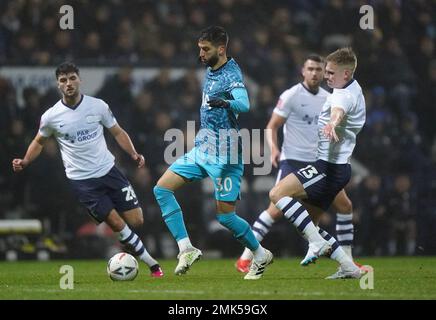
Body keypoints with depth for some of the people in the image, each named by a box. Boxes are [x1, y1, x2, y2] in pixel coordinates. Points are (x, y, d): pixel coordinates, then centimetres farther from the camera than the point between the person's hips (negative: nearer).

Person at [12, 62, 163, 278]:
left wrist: (133, 154, -6)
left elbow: (118, 132, 9)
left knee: (136, 221, -4)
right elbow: (39, 142, 14)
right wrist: (24, 162, -2)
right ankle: (152, 265, 3)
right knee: (118, 225, -10)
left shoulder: (98, 106, -1)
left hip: (108, 171, 3)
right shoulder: (50, 117, -4)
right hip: (82, 180, -2)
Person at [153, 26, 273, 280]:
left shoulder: (231, 75, -16)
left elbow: (244, 105, -34)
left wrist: (225, 103, -54)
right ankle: (186, 249, -7)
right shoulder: (210, 72, 11)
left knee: (225, 214, -4)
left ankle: (261, 255, 18)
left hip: (224, 155, -9)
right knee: (162, 189, -4)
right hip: (202, 149, 9)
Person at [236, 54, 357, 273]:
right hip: (292, 160, -6)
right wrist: (274, 149, -24)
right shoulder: (291, 96, -8)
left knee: (345, 206, 3)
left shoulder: (328, 99, 10)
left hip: (318, 162, 6)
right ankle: (245, 258, -10)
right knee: (277, 209, -17)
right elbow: (272, 126, -8)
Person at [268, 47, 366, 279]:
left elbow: (338, 111, -44)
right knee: (308, 223, 11)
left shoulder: (344, 96, -18)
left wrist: (332, 123, -64)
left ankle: (318, 243, -23)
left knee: (278, 193, -20)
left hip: (330, 167, -10)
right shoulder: (352, 89, 15)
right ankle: (349, 268, 9)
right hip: (334, 166, 10)